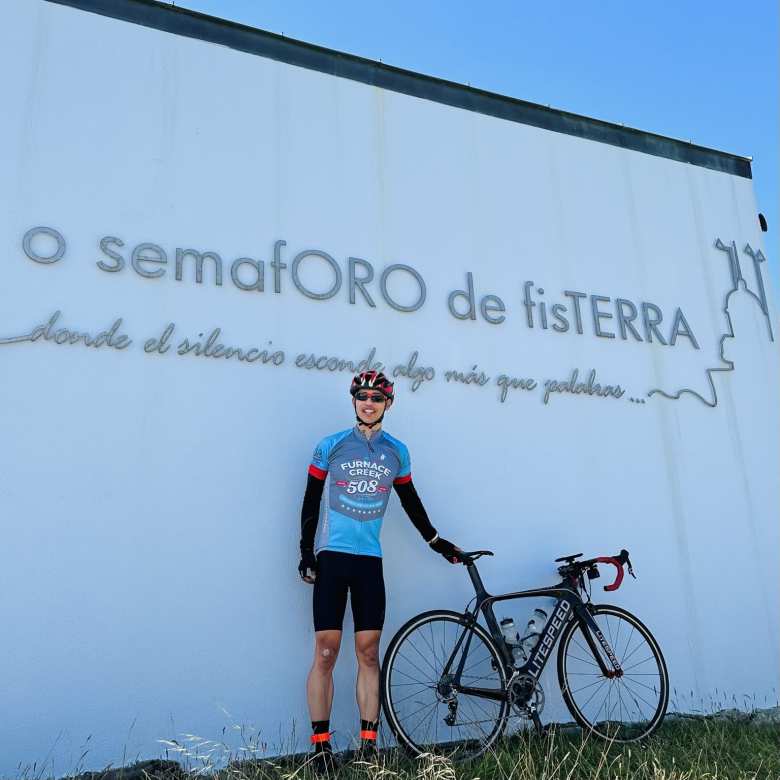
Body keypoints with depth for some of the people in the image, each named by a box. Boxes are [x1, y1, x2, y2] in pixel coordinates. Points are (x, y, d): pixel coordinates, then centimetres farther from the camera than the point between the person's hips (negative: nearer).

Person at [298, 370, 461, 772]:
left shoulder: (397, 451, 8)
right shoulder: (330, 446, 1)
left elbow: (410, 502, 18)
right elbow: (311, 501, 5)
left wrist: (437, 542, 20)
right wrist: (306, 551, 0)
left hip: (370, 561, 2)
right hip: (331, 557, -2)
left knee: (369, 654, 5)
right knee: (325, 652, -2)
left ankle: (368, 745, 15)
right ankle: (321, 745, 9)